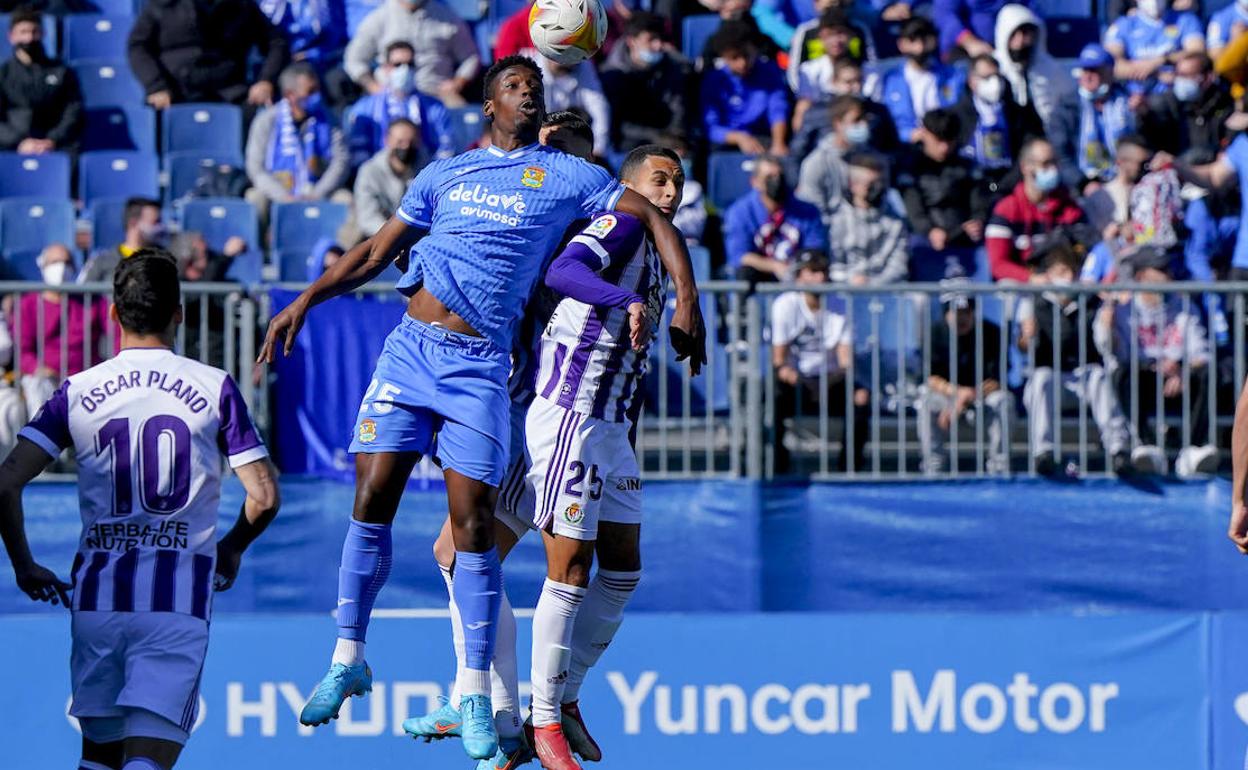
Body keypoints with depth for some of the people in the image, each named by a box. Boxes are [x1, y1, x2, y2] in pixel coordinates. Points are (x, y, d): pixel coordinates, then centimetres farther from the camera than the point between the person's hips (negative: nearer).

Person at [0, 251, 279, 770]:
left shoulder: (77, 393, 5)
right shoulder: (214, 388, 1)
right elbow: (264, 497, -1)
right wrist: (231, 550, 19)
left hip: (97, 594, 2)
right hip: (178, 600, -2)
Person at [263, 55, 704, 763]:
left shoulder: (567, 176, 8)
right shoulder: (443, 174, 16)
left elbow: (655, 219, 9)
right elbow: (376, 253, 19)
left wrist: (686, 300, -2)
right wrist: (307, 300, 8)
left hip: (480, 363, -2)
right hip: (410, 350, 2)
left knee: (474, 524, -6)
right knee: (372, 502, -5)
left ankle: (476, 696, 1)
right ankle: (348, 659, 7)